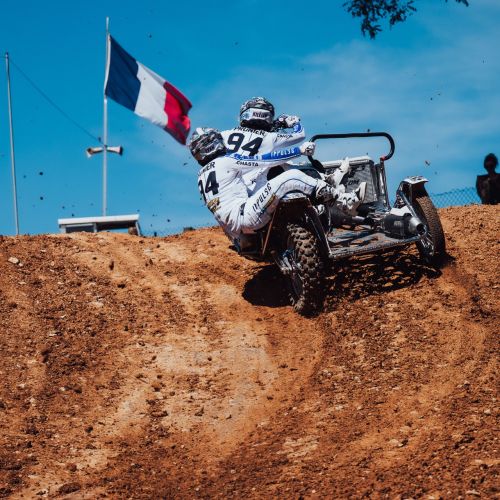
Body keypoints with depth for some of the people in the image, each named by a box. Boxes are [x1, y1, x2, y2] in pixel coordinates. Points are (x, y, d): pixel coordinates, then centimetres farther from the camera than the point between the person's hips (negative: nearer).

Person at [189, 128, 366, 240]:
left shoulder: (202, 176, 22)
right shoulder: (225, 161, -2)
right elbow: (264, 160, -4)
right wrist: (300, 150, 1)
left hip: (233, 229, 10)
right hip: (245, 216, -10)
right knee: (292, 177, -13)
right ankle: (347, 201, -14)